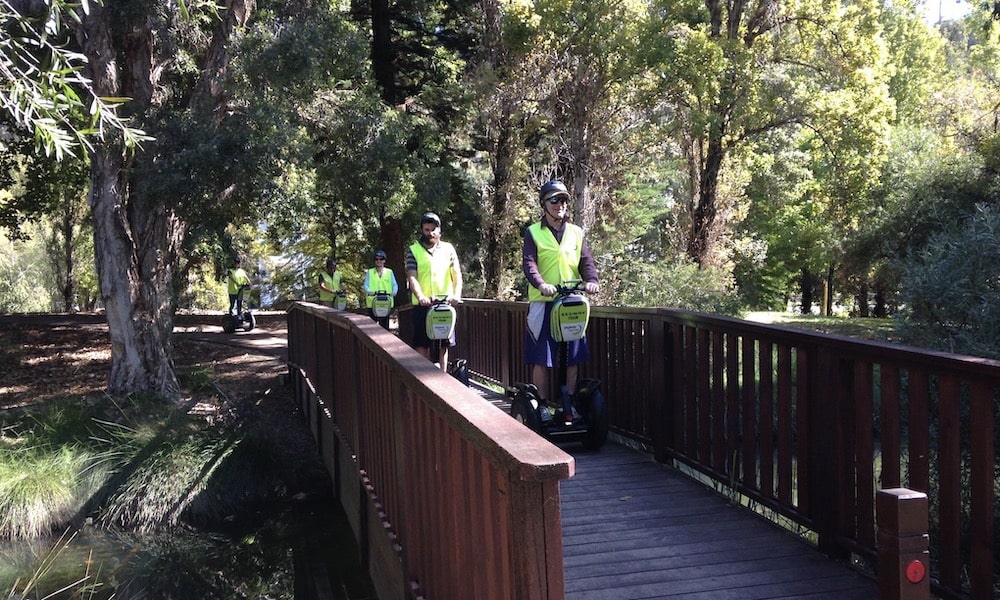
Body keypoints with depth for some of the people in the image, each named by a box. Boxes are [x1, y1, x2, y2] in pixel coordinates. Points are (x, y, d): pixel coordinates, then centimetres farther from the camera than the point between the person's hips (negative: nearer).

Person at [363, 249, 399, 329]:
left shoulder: (389, 272, 11)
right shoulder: (369, 272, 11)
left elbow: (395, 285, 6)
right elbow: (366, 285, 2)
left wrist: (394, 292, -16)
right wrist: (369, 292, -20)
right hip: (372, 302, 0)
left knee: (384, 325, -2)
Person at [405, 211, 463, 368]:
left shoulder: (448, 249, 9)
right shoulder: (413, 250, 4)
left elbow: (457, 274, 0)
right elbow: (412, 277, -7)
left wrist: (456, 294, -19)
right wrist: (420, 296, -26)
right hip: (422, 304, -1)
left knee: (444, 344, 5)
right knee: (422, 345, 0)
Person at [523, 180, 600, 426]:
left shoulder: (576, 233, 13)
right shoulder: (533, 233, 3)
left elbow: (586, 261, 5)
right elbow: (529, 263, -9)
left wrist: (592, 280, -17)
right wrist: (541, 284, -28)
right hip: (543, 303, -3)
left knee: (573, 358, 5)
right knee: (541, 359, -2)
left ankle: (568, 406, 16)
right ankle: (542, 405, 8)